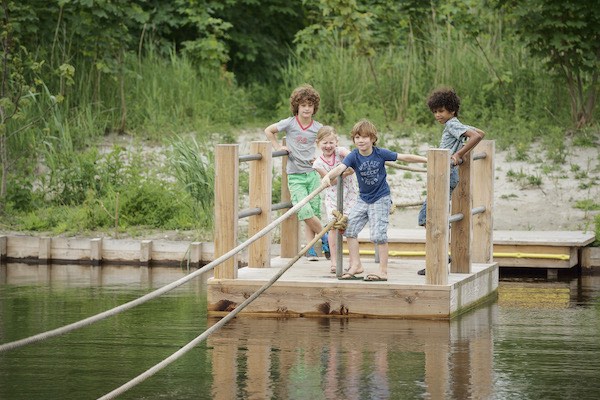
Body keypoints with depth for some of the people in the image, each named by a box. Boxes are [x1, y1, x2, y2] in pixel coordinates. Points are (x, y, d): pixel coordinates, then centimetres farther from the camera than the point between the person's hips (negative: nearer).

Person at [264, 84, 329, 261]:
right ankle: (326, 236, 5)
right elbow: (269, 131, 9)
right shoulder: (289, 123, -4)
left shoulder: (318, 128, 1)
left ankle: (311, 249, 9)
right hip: (295, 175, -2)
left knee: (315, 212, -1)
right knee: (305, 212, -15)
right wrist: (278, 147, 1)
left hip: (312, 173, 2)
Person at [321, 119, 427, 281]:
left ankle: (383, 272, -2)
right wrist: (328, 176, -49)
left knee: (379, 234, -10)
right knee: (349, 228, 2)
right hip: (363, 199, 4)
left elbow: (404, 157, -7)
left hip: (381, 199, -4)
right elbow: (340, 168, -28)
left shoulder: (380, 153, -14)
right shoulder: (353, 156, -12)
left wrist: (427, 159, -5)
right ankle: (356, 265, 13)